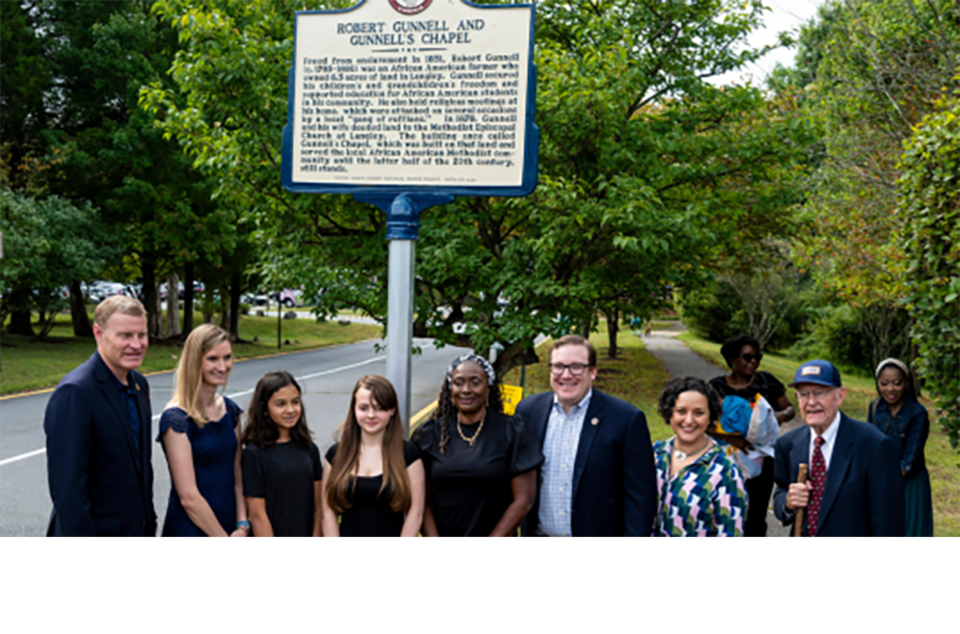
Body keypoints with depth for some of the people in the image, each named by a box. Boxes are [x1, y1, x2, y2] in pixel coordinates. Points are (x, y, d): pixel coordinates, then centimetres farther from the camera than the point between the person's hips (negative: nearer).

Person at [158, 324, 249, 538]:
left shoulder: (231, 410, 4)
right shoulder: (176, 419, -16)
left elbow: (237, 477, 6)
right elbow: (188, 497, -17)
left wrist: (242, 527, -5)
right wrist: (222, 535, -12)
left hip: (228, 528, 6)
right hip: (190, 529, -6)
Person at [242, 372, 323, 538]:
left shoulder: (309, 449, 3)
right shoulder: (254, 454, -11)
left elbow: (317, 506, 3)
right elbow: (257, 514, -12)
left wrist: (316, 535, -4)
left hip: (307, 533, 4)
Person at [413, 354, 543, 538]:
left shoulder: (513, 431, -6)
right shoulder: (429, 435, -1)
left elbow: (524, 499, -8)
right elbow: (422, 501, -2)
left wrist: (496, 536, -13)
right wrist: (433, 536, -14)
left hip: (495, 534, -1)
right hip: (441, 533, 1)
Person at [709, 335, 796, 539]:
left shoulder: (765, 381, 3)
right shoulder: (718, 386, -2)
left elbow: (789, 409, 10)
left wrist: (782, 415, -14)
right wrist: (730, 439, -24)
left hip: (761, 461, 1)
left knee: (756, 518, 2)